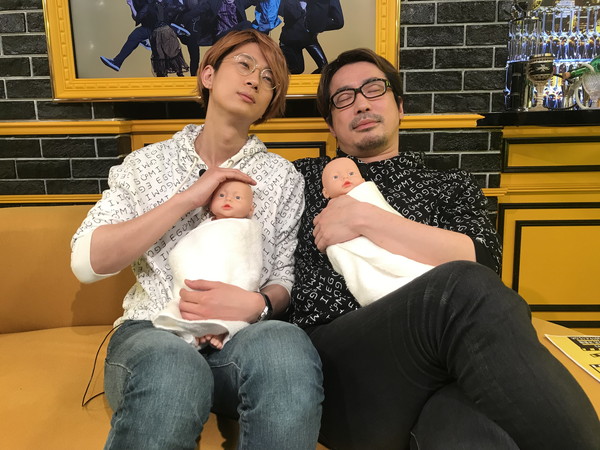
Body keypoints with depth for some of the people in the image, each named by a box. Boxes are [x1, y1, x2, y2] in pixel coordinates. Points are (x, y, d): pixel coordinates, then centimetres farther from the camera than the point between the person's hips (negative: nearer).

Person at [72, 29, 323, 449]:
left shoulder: (283, 176, 8)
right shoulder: (147, 162, 8)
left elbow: (285, 280, 7)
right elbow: (86, 261, -4)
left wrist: (257, 304, -17)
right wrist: (188, 199, -11)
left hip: (243, 335, 1)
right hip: (152, 332, 0)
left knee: (288, 347, -34)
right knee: (175, 368, -36)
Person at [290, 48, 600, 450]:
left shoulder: (450, 186, 19)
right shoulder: (305, 177, 23)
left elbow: (482, 262, 0)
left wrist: (363, 218, -3)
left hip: (438, 367, 0)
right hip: (333, 358, 1)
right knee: (463, 290, -31)